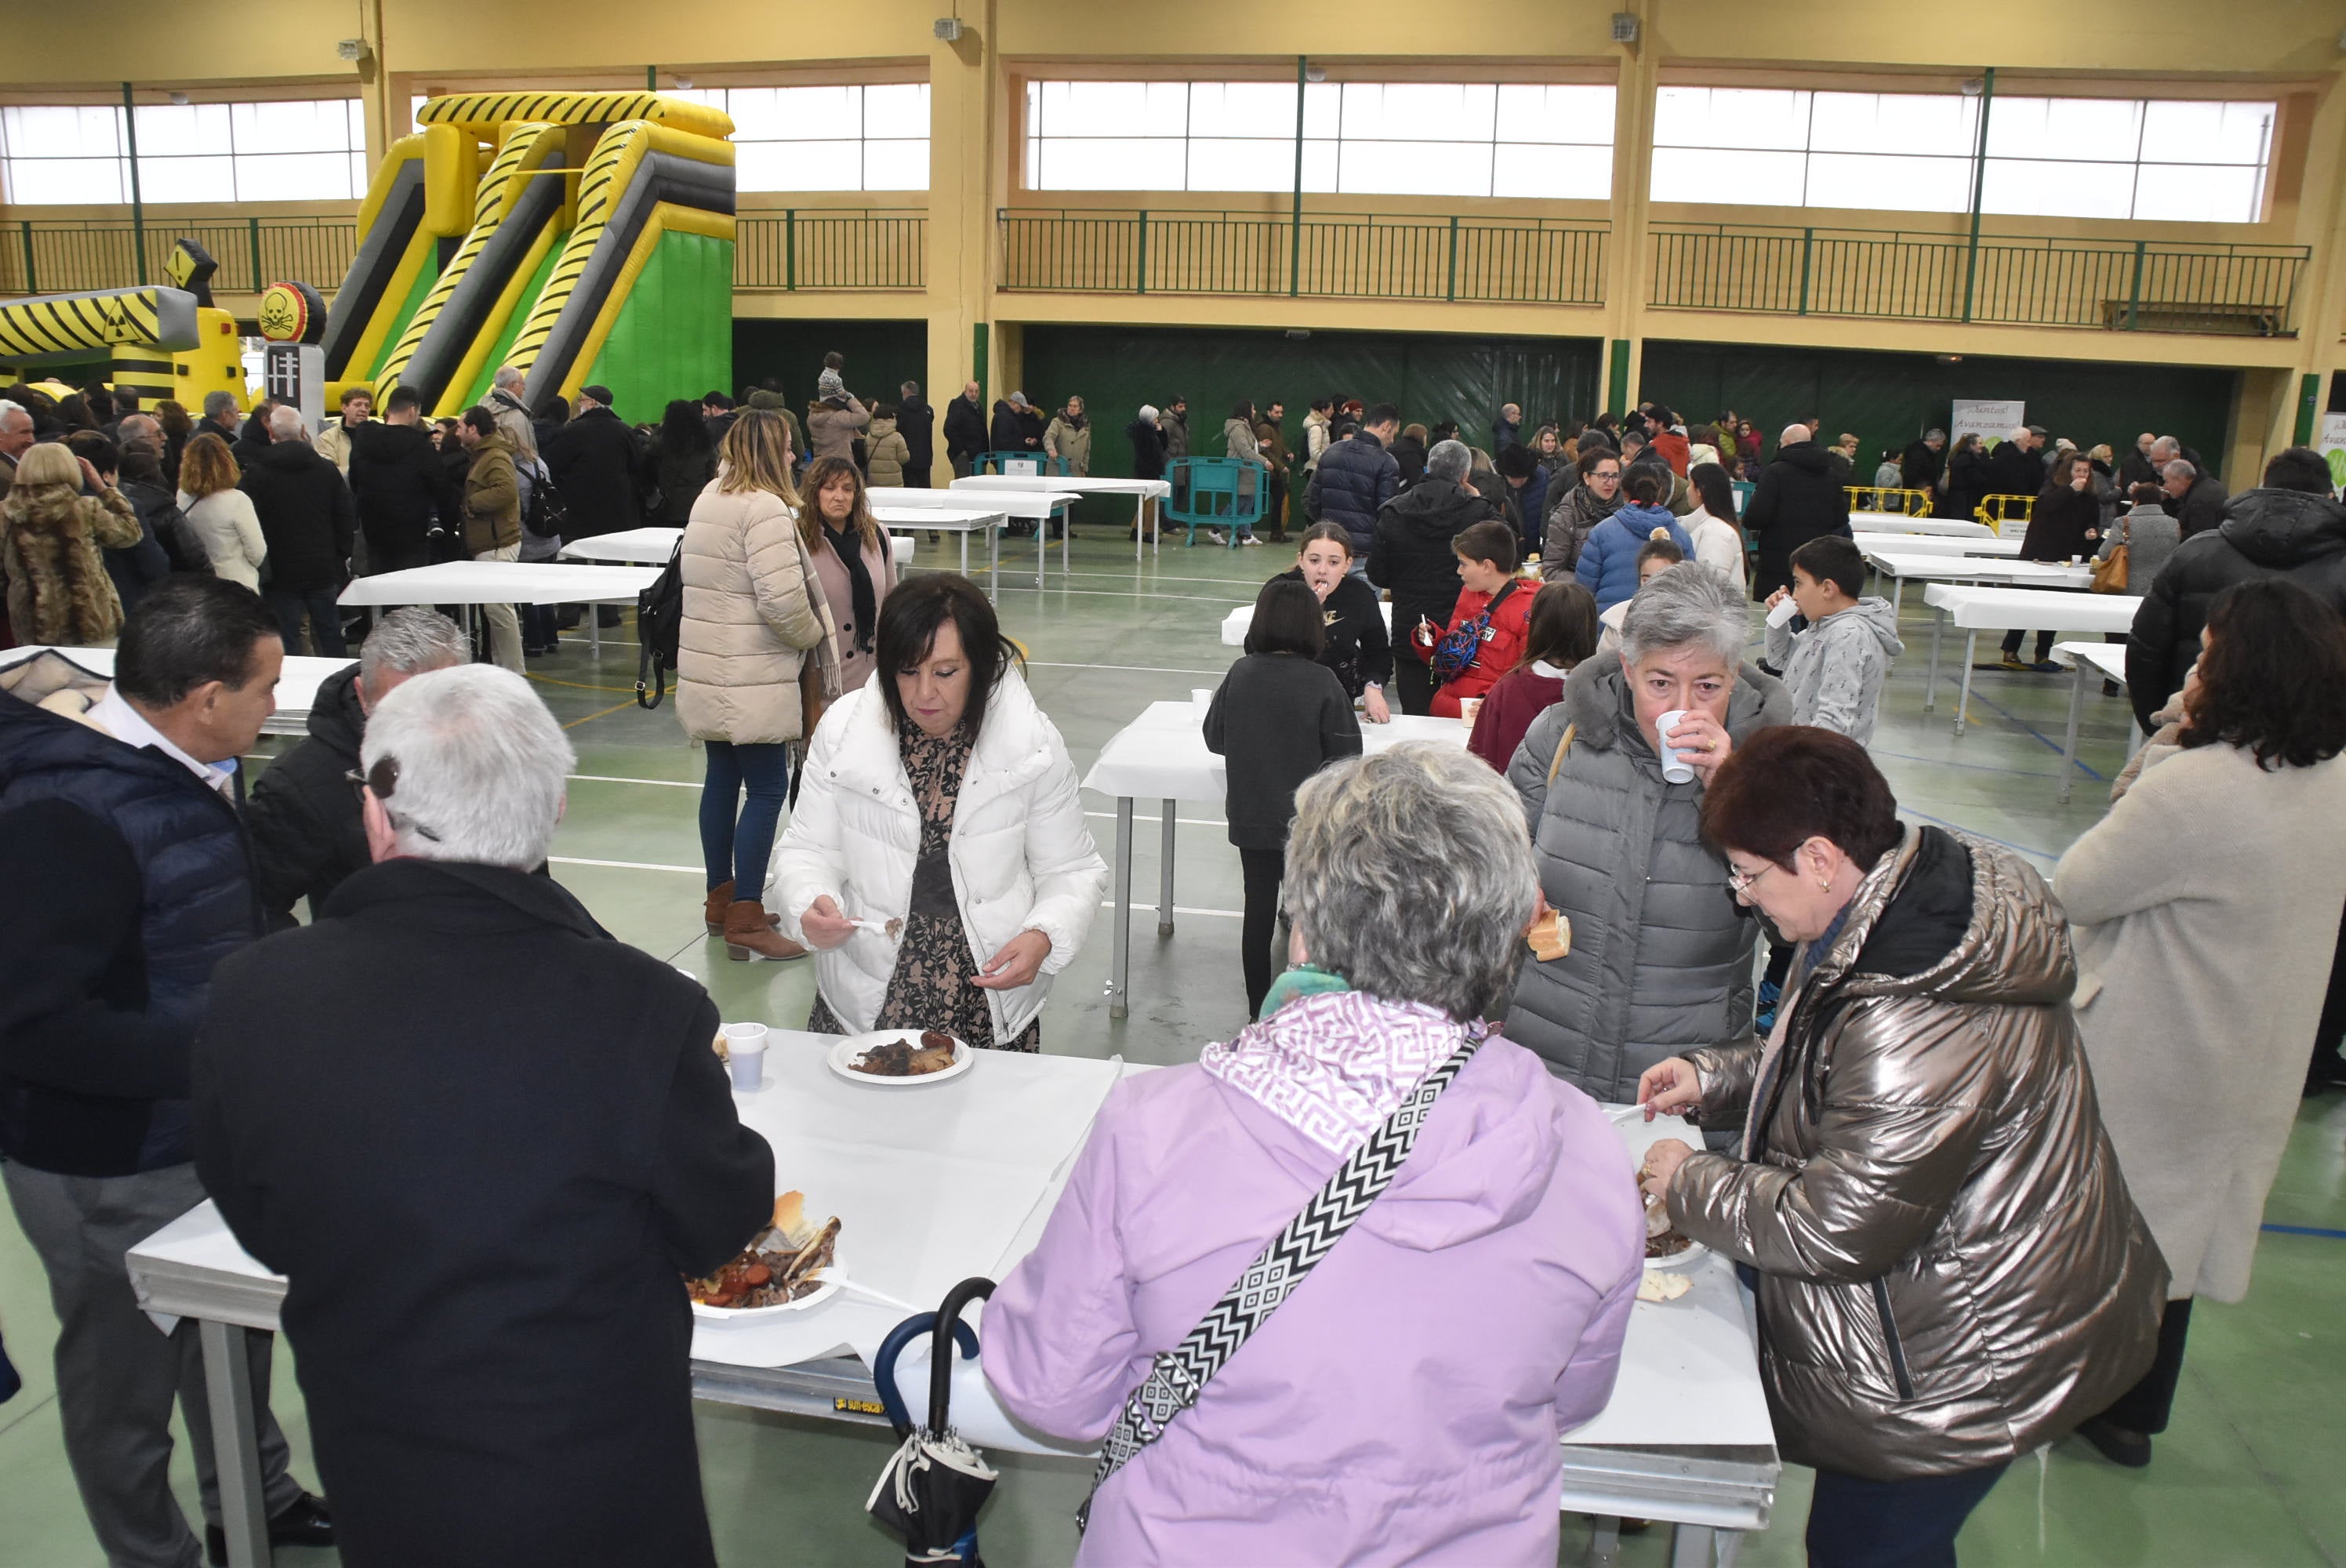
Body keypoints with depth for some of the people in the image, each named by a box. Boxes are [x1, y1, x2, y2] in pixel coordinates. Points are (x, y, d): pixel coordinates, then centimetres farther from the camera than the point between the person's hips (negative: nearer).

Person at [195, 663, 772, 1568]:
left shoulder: (250, 997, -18)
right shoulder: (640, 1008, -29)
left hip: (374, 1484, 3)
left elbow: (264, 1235, -2)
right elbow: (721, 1227, -11)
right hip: (601, 1486, -3)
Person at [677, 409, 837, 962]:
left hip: (709, 669, 10)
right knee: (768, 788, -5)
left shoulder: (709, 499, 14)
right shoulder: (764, 508, -16)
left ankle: (720, 899, 26)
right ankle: (746, 921, -3)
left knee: (722, 779, 16)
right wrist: (812, 636, -6)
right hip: (752, 677, -10)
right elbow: (783, 600, -25)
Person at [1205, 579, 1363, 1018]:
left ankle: (1258, 1012, 22)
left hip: (1250, 817, 3)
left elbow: (1214, 738, 3)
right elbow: (1347, 753, -10)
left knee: (1259, 909, 13)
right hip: (1307, 819, -3)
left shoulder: (1240, 674, -7)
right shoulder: (1321, 682, -16)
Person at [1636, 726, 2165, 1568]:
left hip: (1958, 1373, -9)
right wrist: (1713, 1076, 4)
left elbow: (1838, 1228, -28)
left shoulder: (1918, 1026, -36)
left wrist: (1691, 1183, -14)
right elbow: (1824, 1062, 14)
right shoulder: (1920, 893, -3)